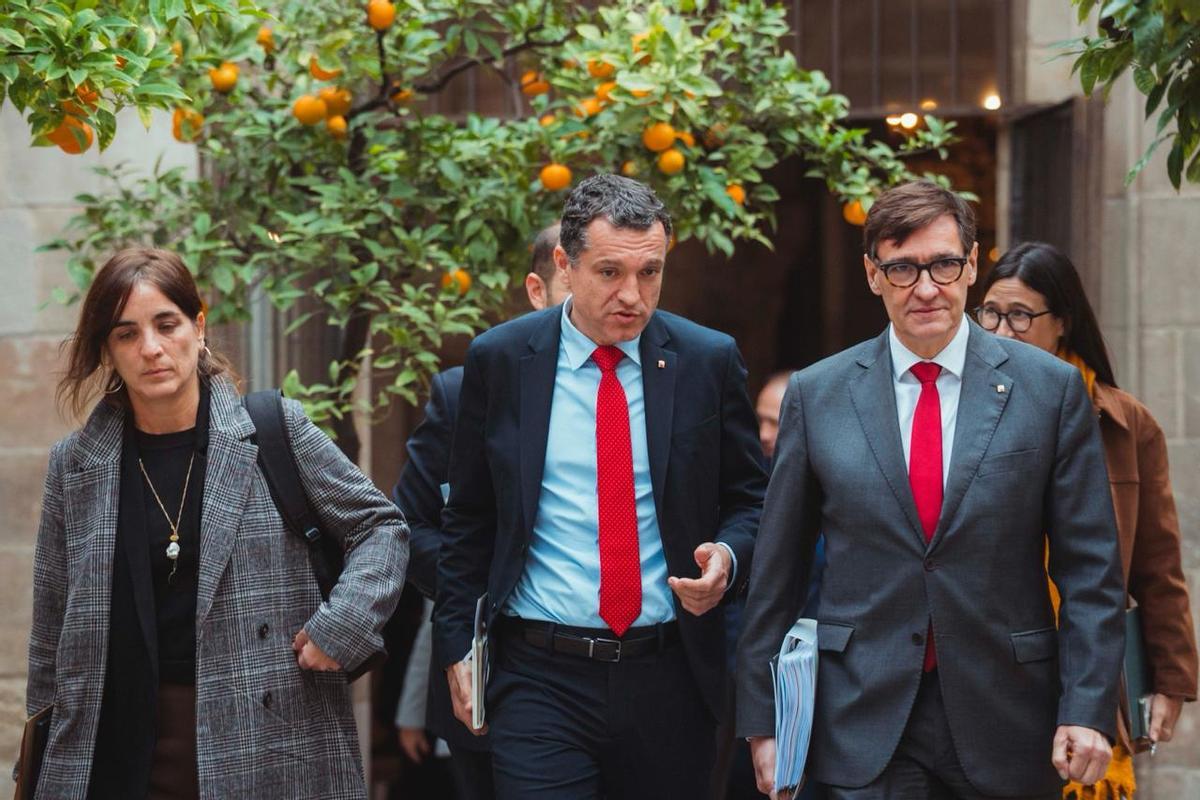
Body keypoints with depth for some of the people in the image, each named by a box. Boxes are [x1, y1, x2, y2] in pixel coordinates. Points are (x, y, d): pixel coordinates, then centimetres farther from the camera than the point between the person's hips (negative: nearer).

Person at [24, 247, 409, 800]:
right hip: (121, 752, 2)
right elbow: (53, 626, 12)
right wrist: (45, 754, 13)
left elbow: (380, 526, 5)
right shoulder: (75, 464, 5)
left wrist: (339, 627, -9)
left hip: (266, 738, -2)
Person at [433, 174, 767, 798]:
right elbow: (468, 519, 8)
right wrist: (456, 647, 5)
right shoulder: (499, 361, 0)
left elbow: (749, 500, 10)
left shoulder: (709, 361, 1)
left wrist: (727, 557, -11)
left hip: (669, 679, 1)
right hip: (540, 679, -1)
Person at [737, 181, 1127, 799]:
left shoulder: (1051, 388, 1)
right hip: (863, 726, 0)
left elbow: (1090, 569, 0)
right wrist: (763, 721, 5)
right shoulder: (815, 394, 4)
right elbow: (776, 574, 6)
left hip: (1004, 725, 0)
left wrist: (1087, 712, -8)